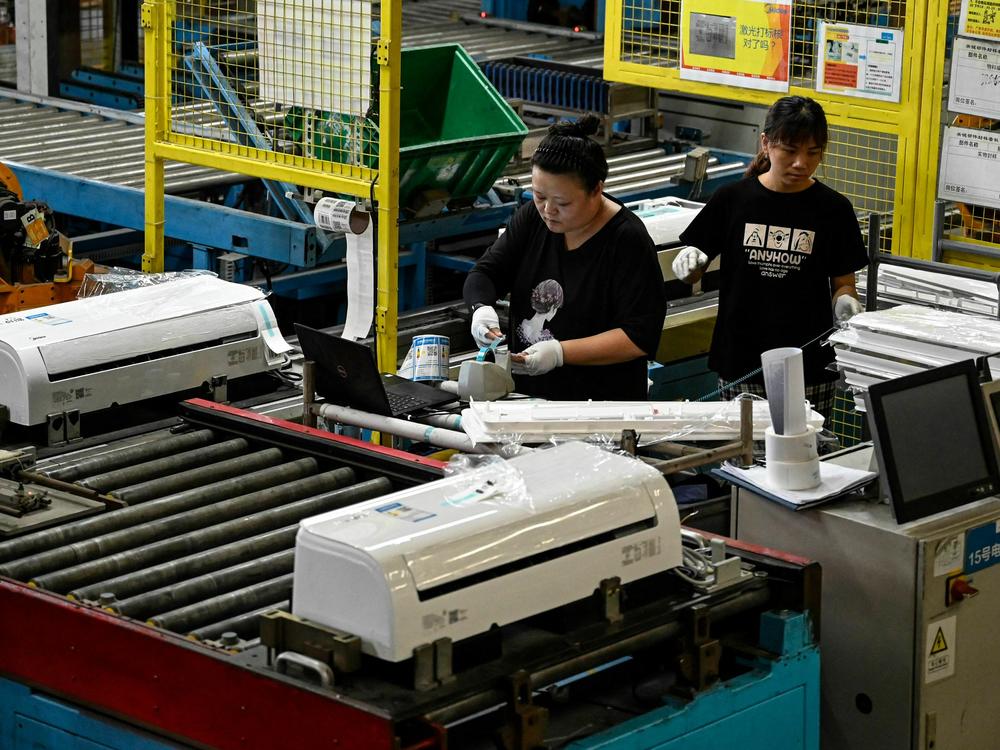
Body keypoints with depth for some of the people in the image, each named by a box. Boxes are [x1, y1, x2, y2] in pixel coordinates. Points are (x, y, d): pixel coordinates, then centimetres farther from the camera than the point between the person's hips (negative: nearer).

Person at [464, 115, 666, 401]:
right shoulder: (532, 217, 6)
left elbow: (641, 337, -15)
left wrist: (560, 353, -23)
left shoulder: (628, 241, -11)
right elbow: (484, 274, 10)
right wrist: (482, 309, -14)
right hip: (524, 394, 6)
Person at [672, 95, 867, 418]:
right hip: (740, 363, 0)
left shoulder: (833, 209, 0)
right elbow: (692, 273, 8)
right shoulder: (732, 200, 1)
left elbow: (843, 283, 6)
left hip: (809, 367, 0)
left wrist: (845, 302, -15)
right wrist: (689, 263, -14)